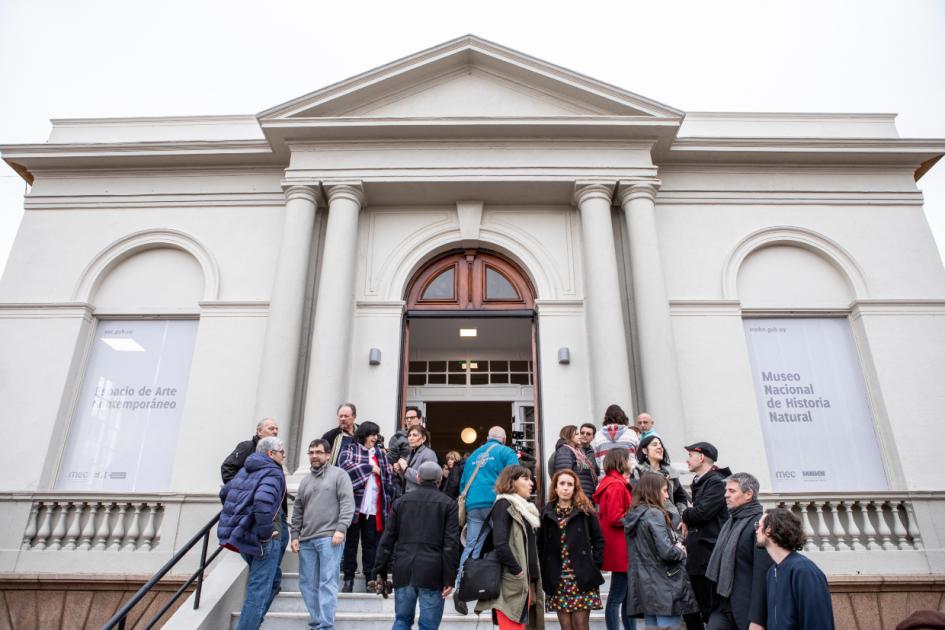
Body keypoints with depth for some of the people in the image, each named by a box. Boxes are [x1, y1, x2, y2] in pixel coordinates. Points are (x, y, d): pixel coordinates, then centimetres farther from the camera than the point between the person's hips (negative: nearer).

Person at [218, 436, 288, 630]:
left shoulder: (246, 470, 13)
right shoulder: (273, 473, -14)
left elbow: (225, 493, 21)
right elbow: (263, 500, -32)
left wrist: (237, 518, 25)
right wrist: (265, 532, -22)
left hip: (243, 534, 9)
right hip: (263, 539, -9)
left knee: (272, 579, 22)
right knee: (259, 590, 1)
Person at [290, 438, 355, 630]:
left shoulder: (339, 474, 1)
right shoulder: (305, 481, 19)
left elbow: (347, 503, -8)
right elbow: (297, 510, 21)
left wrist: (341, 529, -17)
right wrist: (295, 535, 12)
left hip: (329, 537, -6)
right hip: (306, 540, 6)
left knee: (327, 583, -7)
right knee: (307, 584, 9)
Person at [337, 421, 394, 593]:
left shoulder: (380, 454, 17)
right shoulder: (350, 450, 6)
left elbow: (388, 478, 14)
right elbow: (344, 465, -14)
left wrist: (388, 500, 5)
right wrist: (369, 467, -9)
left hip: (374, 507, 3)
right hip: (354, 505, -3)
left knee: (371, 542, 5)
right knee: (351, 541, 4)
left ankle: (370, 577, 12)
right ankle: (348, 577, 14)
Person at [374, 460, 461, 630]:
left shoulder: (401, 501, 9)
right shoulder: (448, 504, 0)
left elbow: (387, 539, 9)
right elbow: (451, 544, -5)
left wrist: (380, 570, 14)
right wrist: (449, 578, -3)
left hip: (403, 569, 3)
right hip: (432, 571, -3)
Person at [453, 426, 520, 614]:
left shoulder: (473, 455, 23)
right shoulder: (506, 452, 6)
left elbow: (463, 483, 25)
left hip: (473, 506, 4)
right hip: (496, 505, -4)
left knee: (471, 547, 1)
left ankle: (460, 588, -12)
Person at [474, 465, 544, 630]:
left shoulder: (524, 507, 17)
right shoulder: (504, 505, -8)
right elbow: (500, 544, -20)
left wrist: (530, 579, 11)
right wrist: (518, 572, -16)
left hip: (526, 584, 8)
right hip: (512, 585, -8)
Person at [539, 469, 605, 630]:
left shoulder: (585, 511, 3)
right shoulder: (547, 513, 5)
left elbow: (598, 539, 4)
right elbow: (540, 544, 5)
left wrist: (595, 565, -4)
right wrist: (544, 571, -3)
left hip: (582, 579, -1)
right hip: (557, 579, 2)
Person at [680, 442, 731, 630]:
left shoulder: (717, 482, -14)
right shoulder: (699, 483, 15)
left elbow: (701, 512, -24)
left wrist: (685, 515, -4)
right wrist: (688, 523, 1)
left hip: (708, 556, -9)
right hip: (696, 555, 9)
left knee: (709, 609, 0)